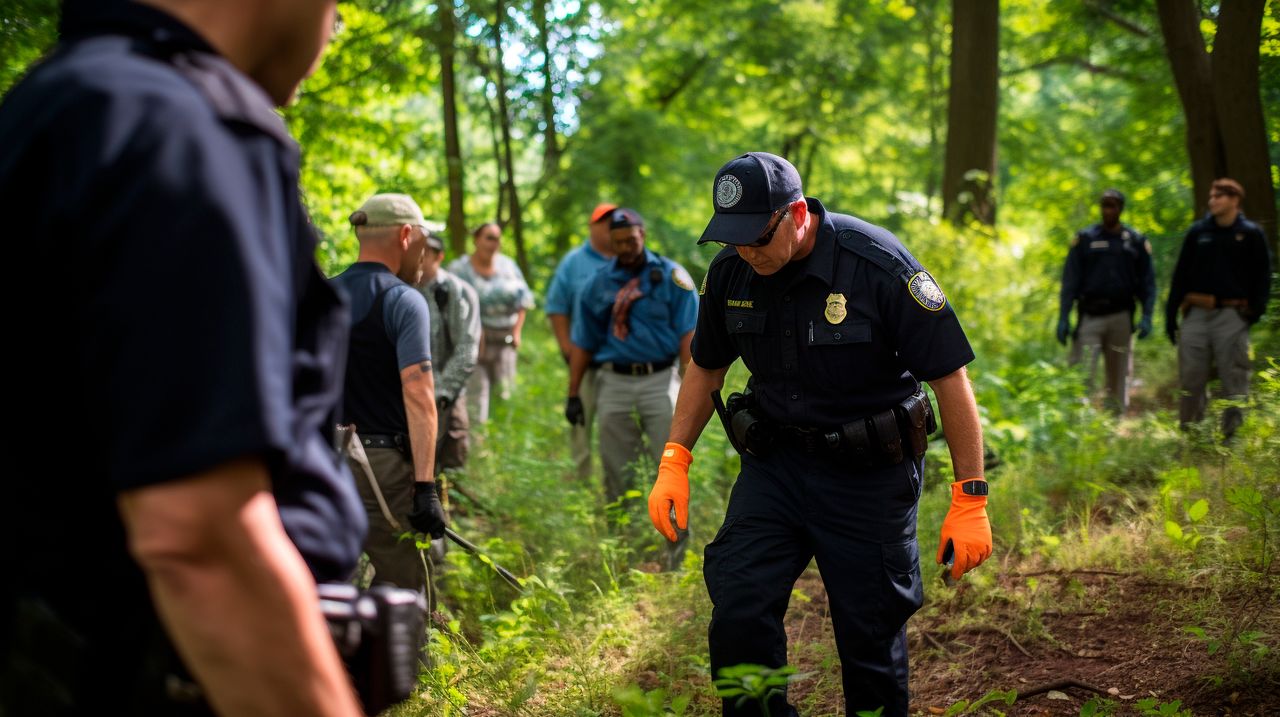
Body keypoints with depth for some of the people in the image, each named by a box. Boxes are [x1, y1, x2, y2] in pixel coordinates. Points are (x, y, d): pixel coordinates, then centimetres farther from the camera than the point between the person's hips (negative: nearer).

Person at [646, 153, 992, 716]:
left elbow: (950, 378, -16)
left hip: (869, 476, -4)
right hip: (773, 463, 4)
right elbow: (706, 368, 13)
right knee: (737, 612, -9)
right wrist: (673, 461, 2)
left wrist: (970, 500, -16)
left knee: (871, 636, 4)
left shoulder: (879, 265, -20)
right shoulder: (731, 272, -4)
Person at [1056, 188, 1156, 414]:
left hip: (1122, 317, 1)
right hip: (1090, 316, -1)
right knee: (1082, 375, -11)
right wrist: (1063, 317, -5)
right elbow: (1070, 281, 3)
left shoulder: (1136, 241, 8)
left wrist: (1147, 316, -5)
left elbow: (1147, 281, 8)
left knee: (1119, 375, 6)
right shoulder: (1084, 239, 5)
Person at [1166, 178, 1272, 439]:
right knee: (1190, 378, 2)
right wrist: (1171, 314, 7)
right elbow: (1180, 274, 12)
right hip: (1196, 315, 3)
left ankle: (1232, 434, 3)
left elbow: (1262, 276, 5)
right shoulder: (1198, 232, 11)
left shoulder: (1251, 234, 4)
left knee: (1234, 378, -2)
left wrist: (1255, 309, -7)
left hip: (1232, 316, -2)